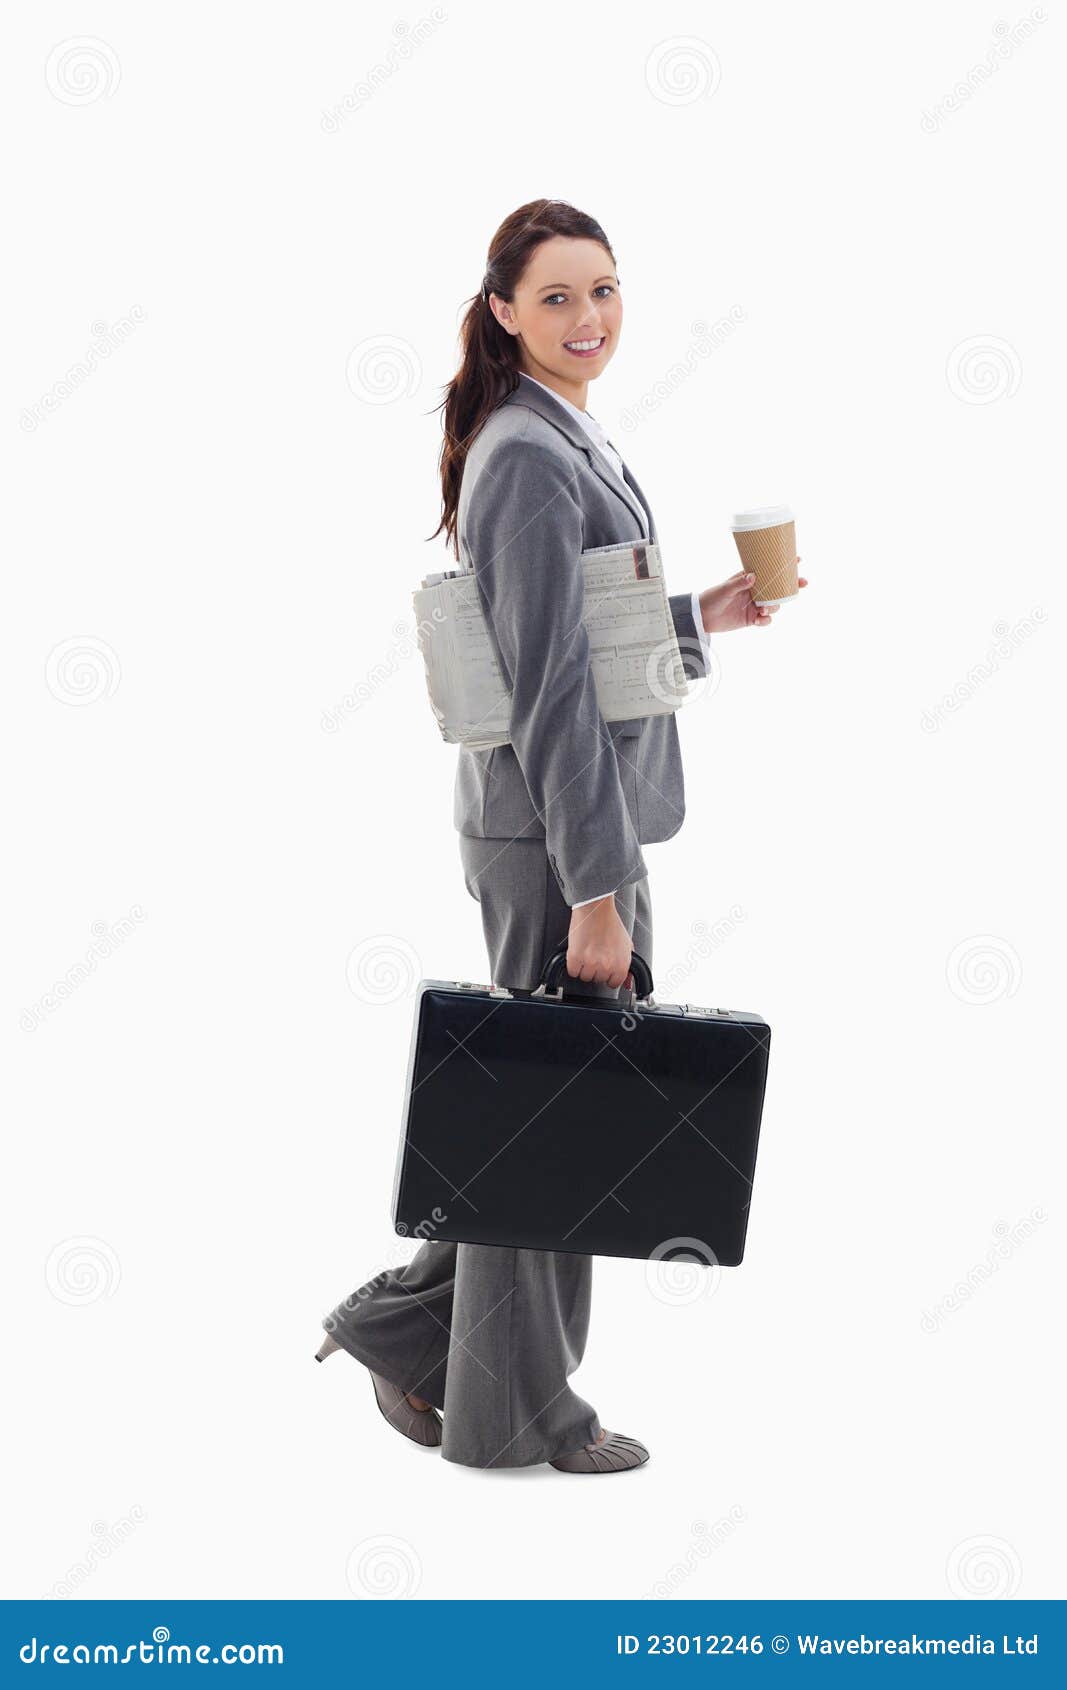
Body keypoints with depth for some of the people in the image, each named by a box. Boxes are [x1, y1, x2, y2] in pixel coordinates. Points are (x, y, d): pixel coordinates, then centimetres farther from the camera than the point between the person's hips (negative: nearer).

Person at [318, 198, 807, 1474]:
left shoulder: (561, 440, 13)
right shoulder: (531, 460, -18)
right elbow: (548, 690, -21)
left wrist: (699, 619, 17)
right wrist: (595, 889, -22)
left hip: (578, 817, 10)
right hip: (550, 835, -10)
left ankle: (410, 1324, 27)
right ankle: (513, 1413, 18)